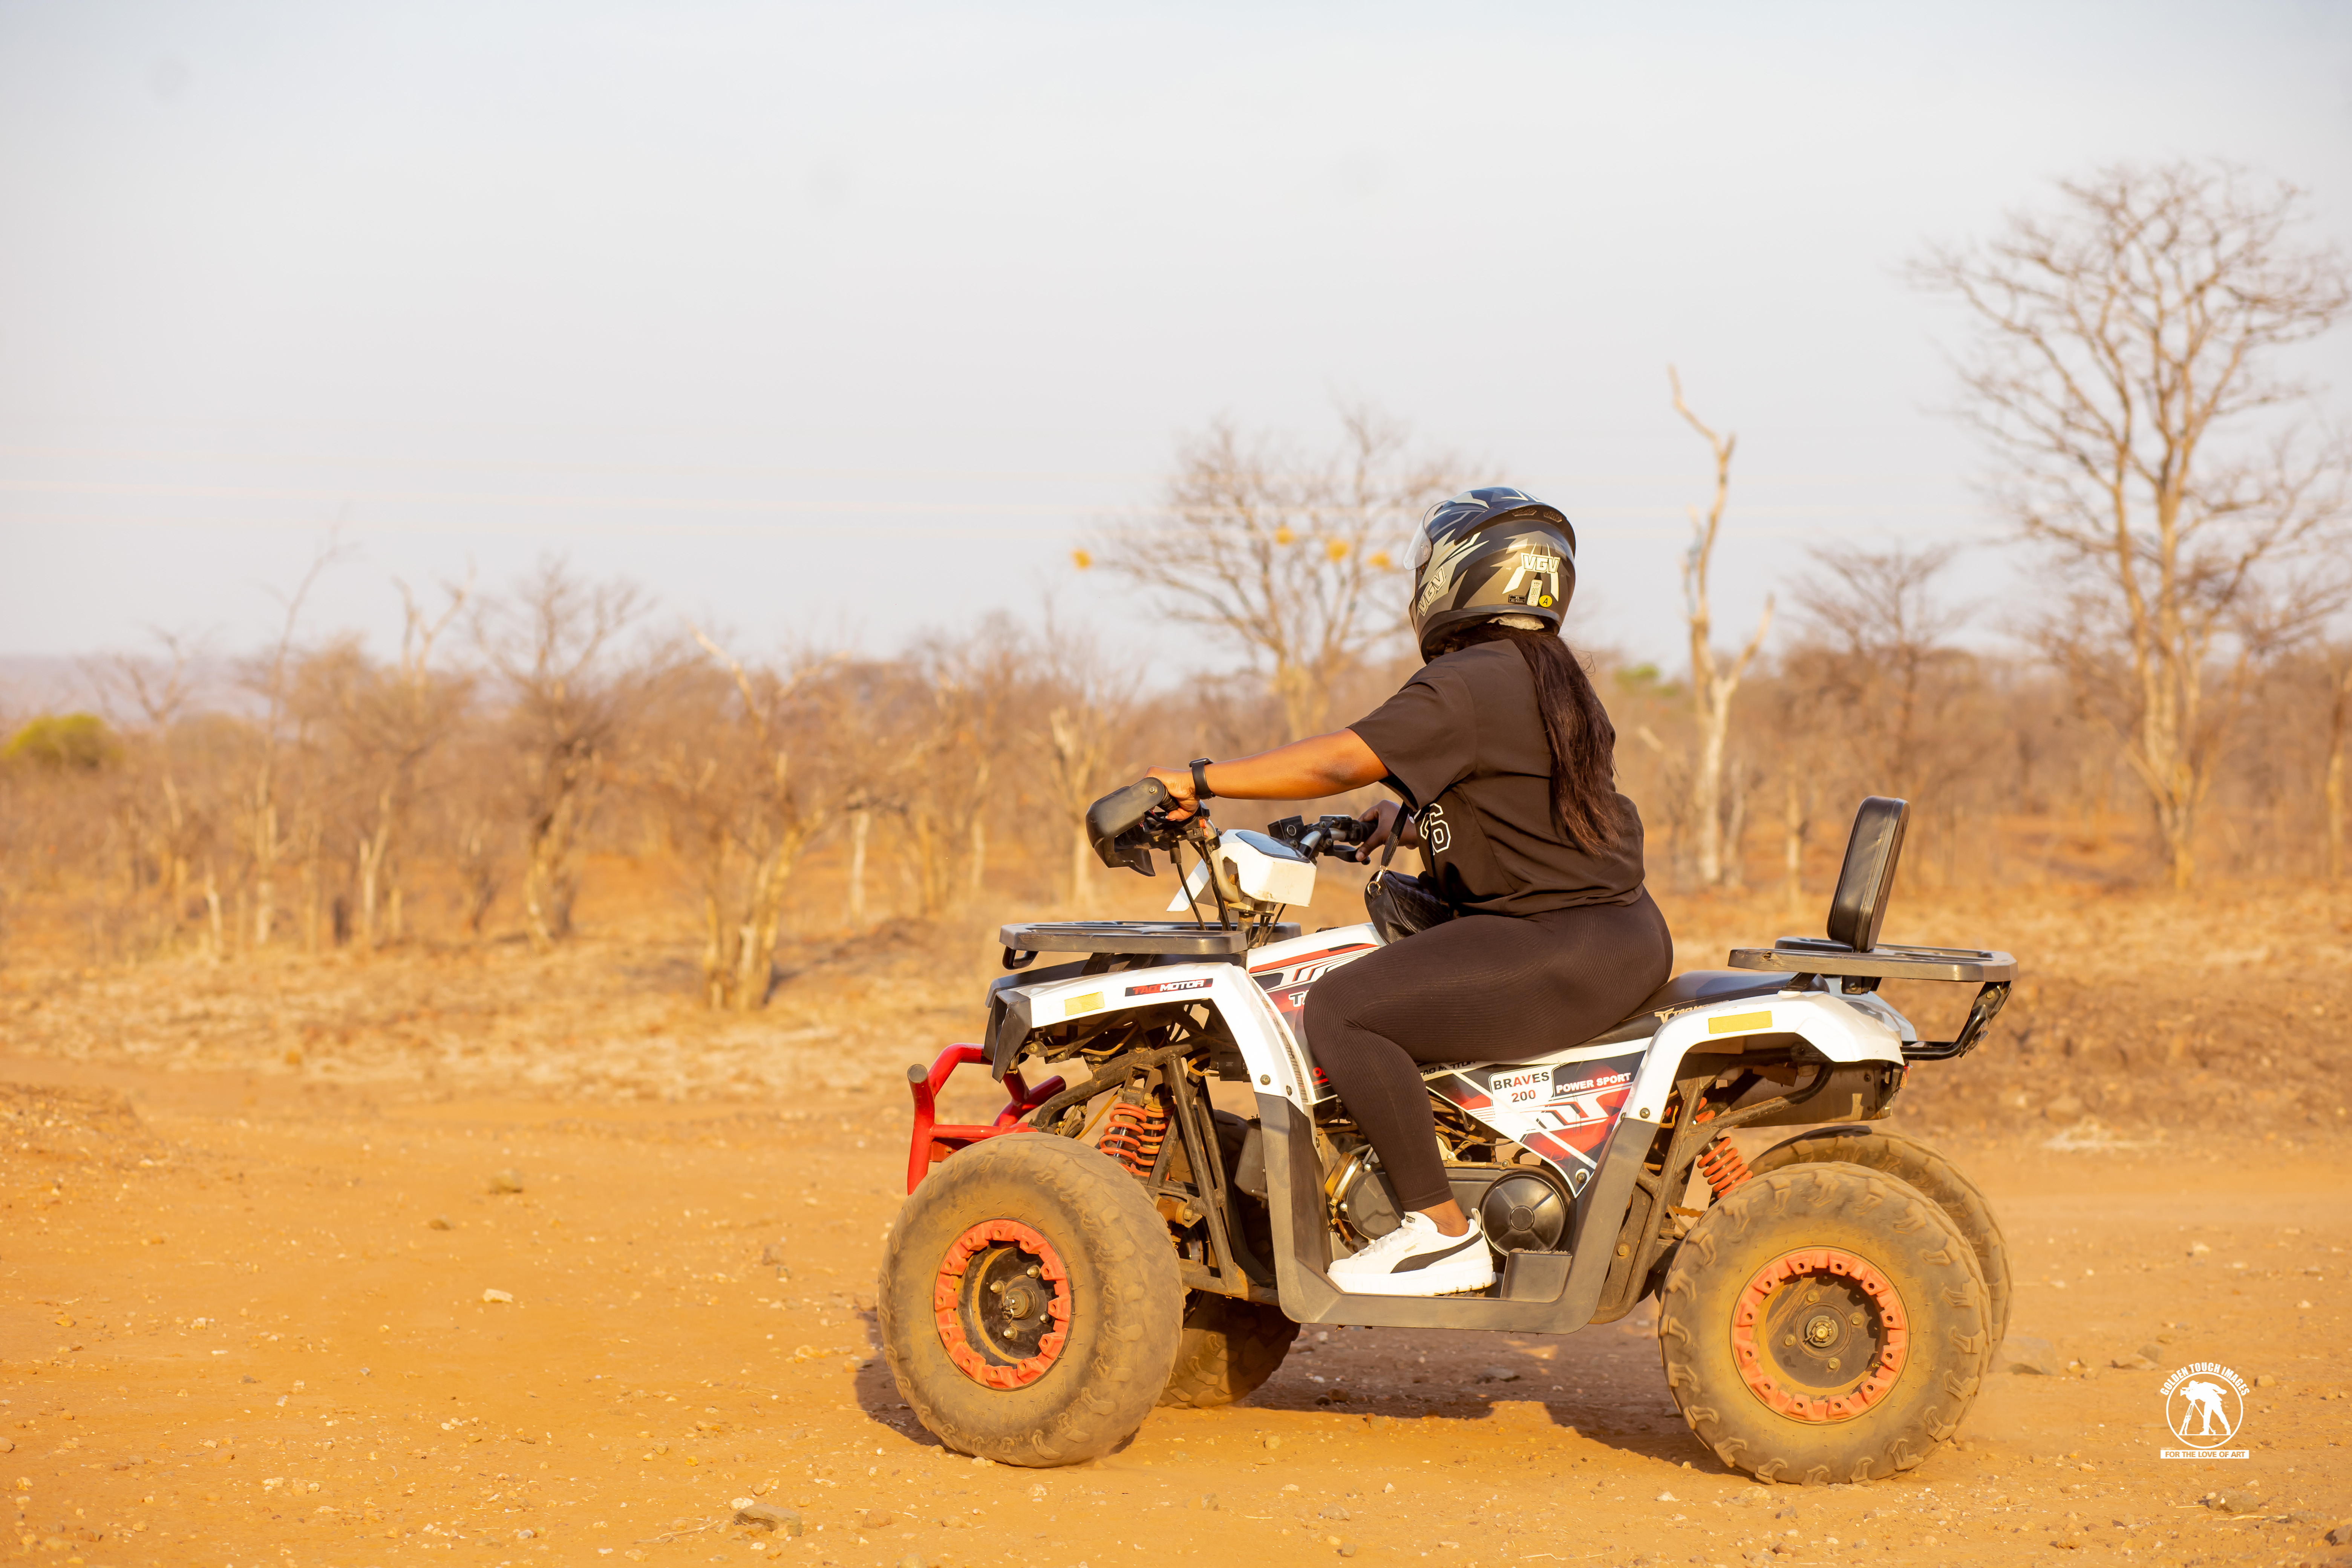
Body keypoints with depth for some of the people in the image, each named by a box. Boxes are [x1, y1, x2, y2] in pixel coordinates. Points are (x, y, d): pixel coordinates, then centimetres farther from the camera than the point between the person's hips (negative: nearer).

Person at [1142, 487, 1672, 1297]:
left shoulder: (1466, 685, -14)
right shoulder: (1555, 677, 17)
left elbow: (1341, 761, -21)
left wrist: (1199, 780, -17)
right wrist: (1411, 818, 21)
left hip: (1559, 949, -11)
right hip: (1621, 932, 11)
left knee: (1342, 1009, -17)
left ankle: (1445, 1232, -15)